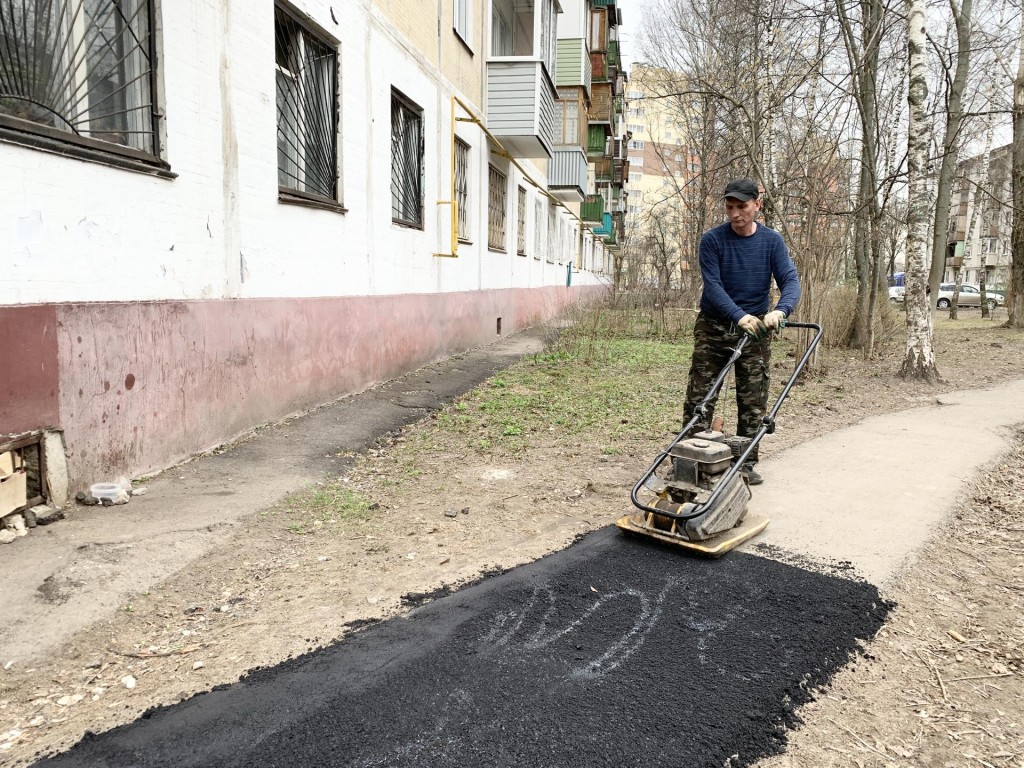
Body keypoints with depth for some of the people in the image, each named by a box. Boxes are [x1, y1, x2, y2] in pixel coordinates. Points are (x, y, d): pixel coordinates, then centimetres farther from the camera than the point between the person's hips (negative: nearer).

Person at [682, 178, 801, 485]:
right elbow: (712, 285, -16)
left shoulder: (772, 241, -1)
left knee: (753, 402, 5)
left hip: (756, 329, 2)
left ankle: (746, 463, 16)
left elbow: (790, 281, -10)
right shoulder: (712, 239, -8)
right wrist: (740, 316, -30)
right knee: (699, 397, -1)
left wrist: (780, 310, -31)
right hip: (713, 327, -2)